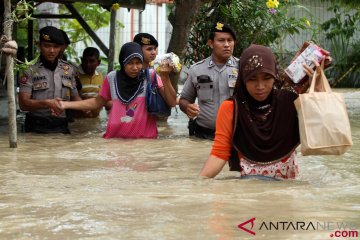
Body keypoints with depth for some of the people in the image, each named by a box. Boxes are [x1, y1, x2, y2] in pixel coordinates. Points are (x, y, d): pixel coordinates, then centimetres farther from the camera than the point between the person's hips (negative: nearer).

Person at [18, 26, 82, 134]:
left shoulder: (68, 69, 8)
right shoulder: (30, 70, -4)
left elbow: (74, 97, 17)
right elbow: (23, 103, -11)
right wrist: (46, 103, -27)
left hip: (62, 127, 3)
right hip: (36, 128, -3)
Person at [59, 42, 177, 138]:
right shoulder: (112, 78, 2)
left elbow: (172, 103, -8)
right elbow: (98, 102, 15)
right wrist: (66, 104, 9)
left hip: (144, 138, -2)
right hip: (115, 137, 2)